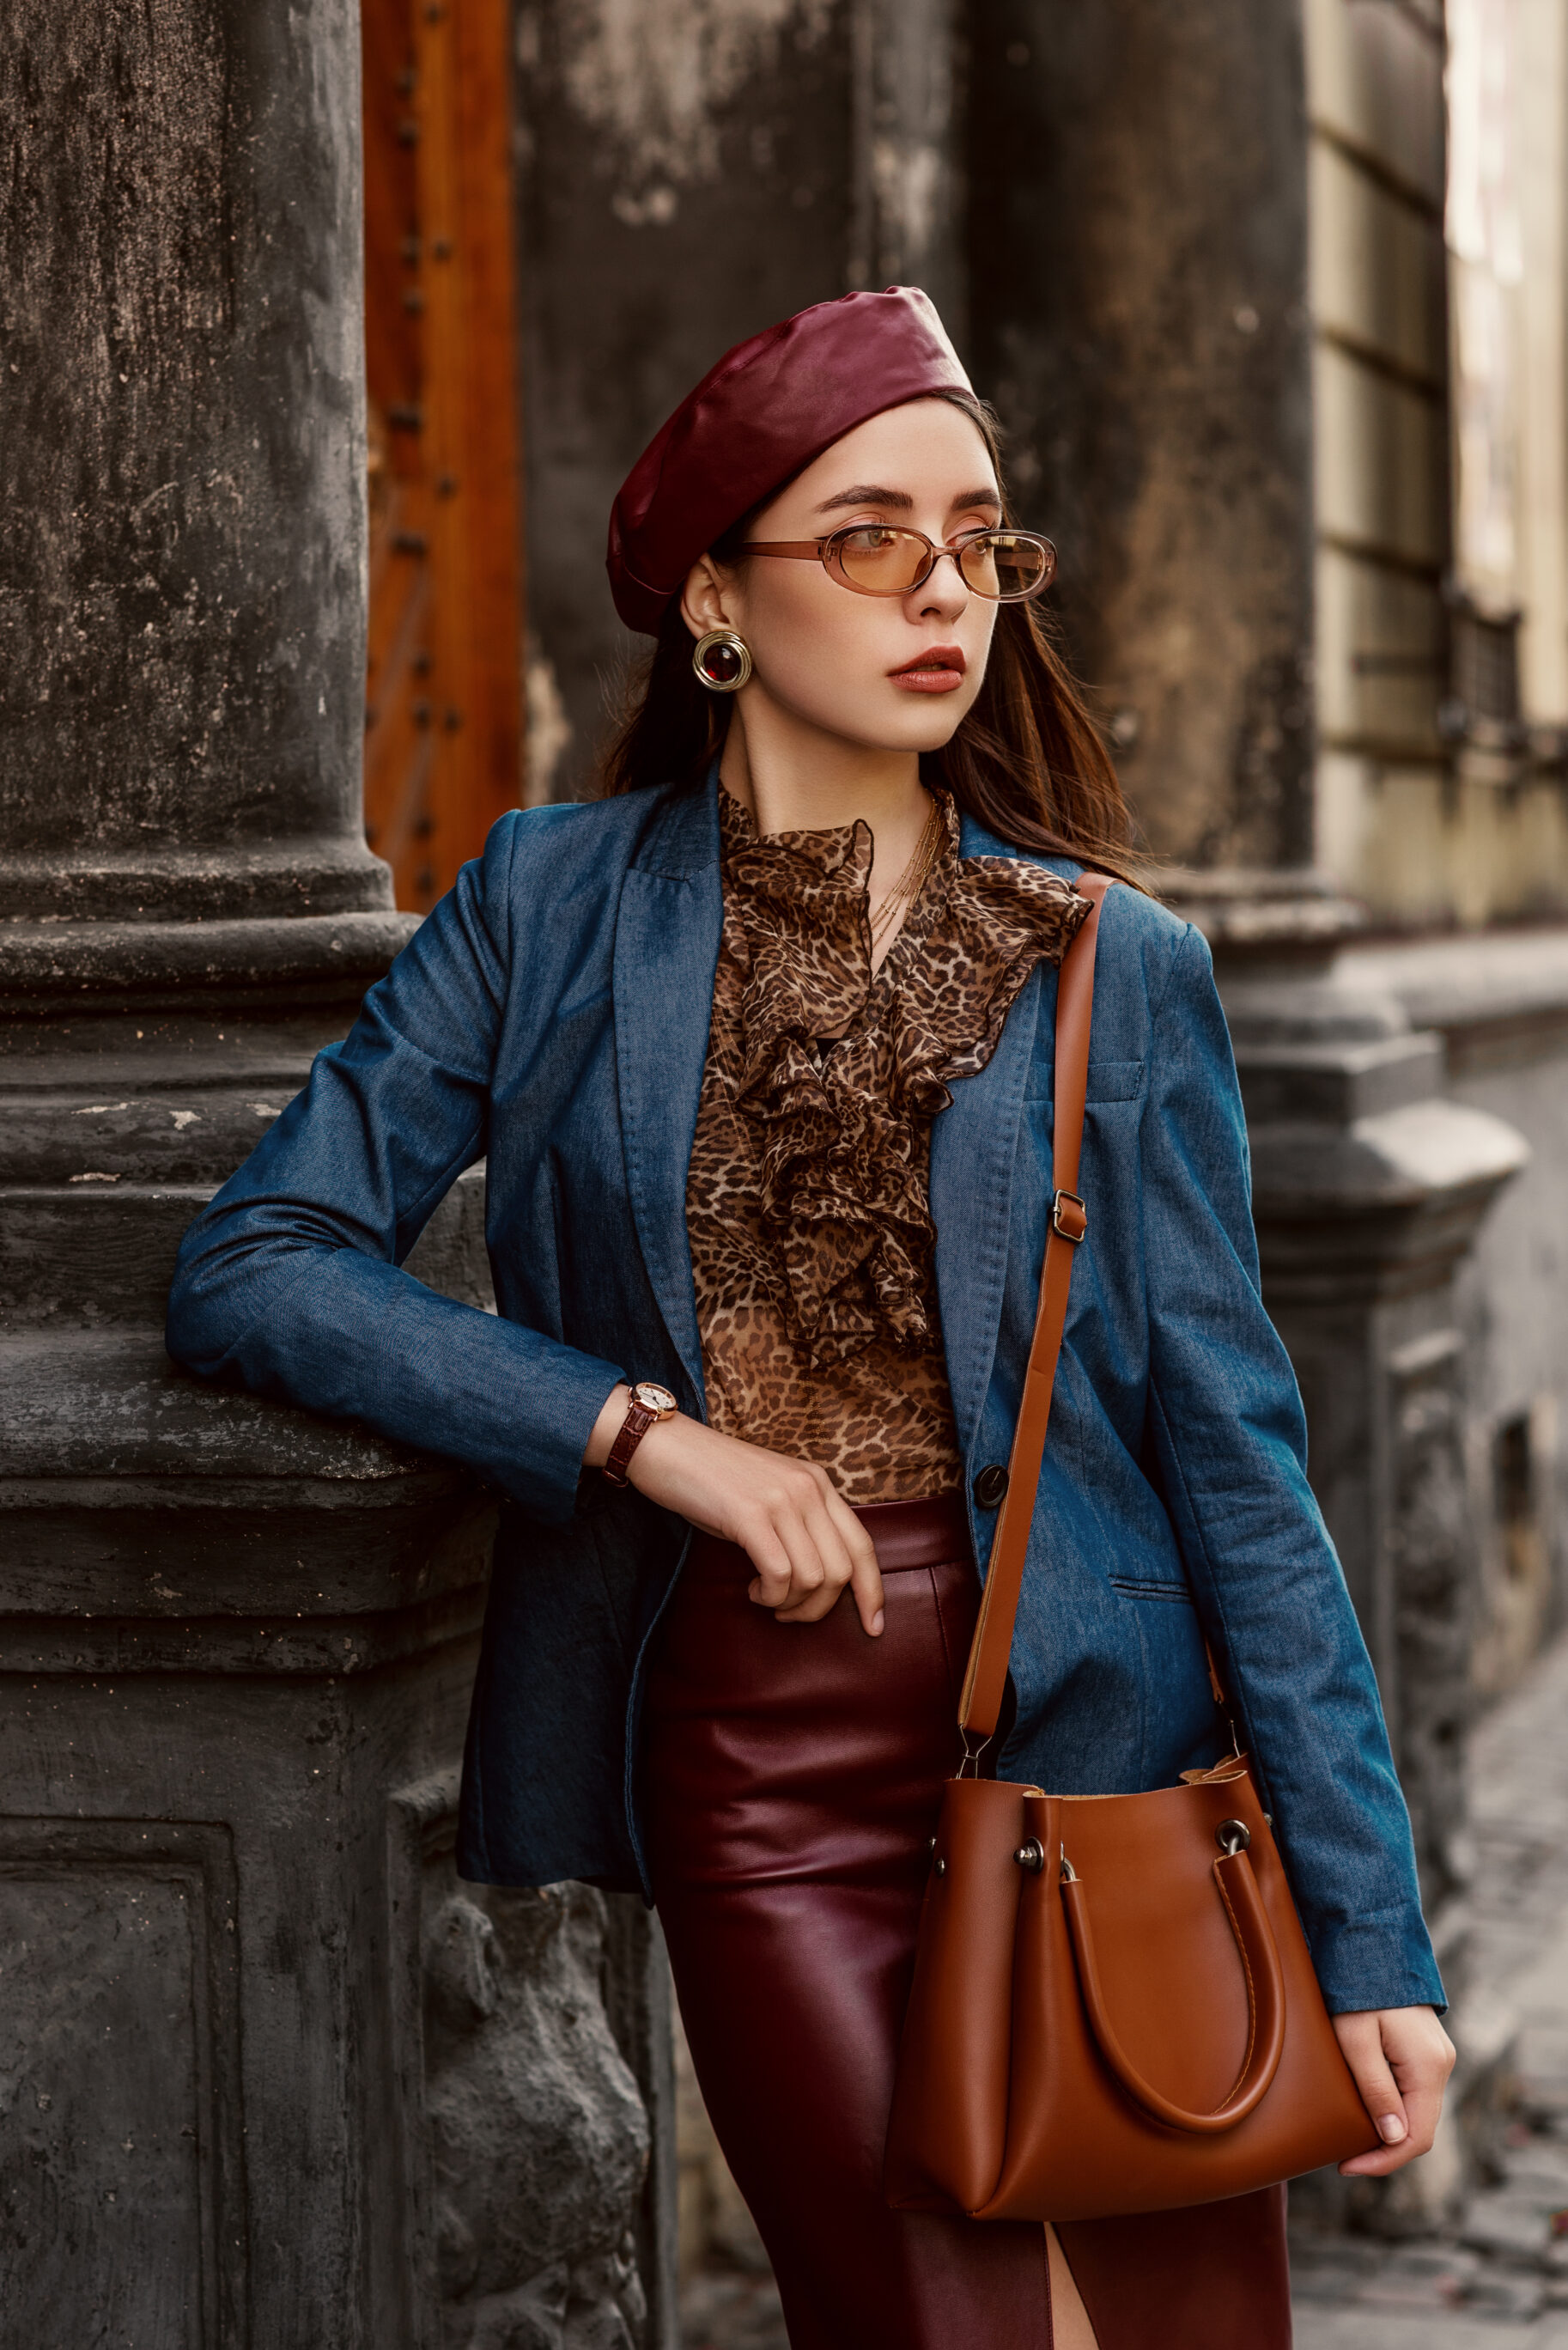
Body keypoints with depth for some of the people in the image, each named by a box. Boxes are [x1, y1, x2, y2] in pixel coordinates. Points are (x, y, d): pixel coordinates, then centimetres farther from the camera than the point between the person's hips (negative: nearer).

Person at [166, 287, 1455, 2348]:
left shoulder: (1118, 972, 2)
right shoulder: (558, 908, 2)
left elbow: (1233, 1456, 1)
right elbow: (251, 1265, -3)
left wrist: (1370, 1938, -2)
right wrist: (647, 1430, -14)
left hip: (1094, 1755, 1)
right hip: (760, 1793, -1)